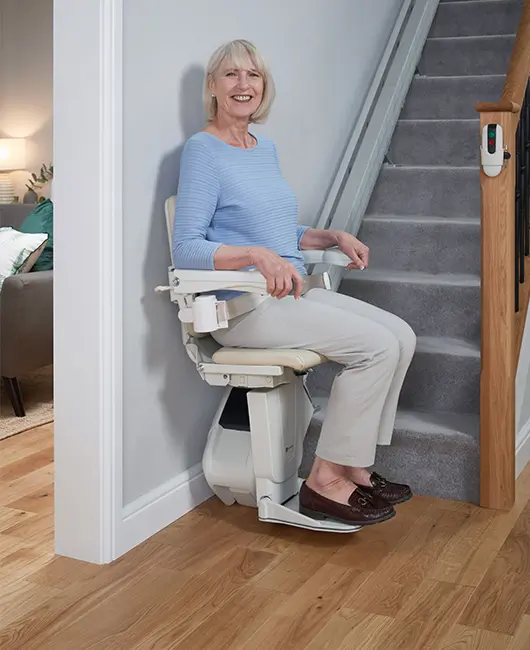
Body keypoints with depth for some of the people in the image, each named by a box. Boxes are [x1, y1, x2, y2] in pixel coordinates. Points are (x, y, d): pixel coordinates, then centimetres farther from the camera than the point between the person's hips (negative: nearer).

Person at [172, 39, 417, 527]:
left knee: (401, 335, -3)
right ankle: (326, 480, -10)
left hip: (290, 295, 8)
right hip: (242, 307, -8)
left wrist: (335, 237, 12)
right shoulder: (202, 150, -9)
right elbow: (186, 250, -18)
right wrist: (259, 255, -31)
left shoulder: (266, 148, 16)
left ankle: (353, 467, 3)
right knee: (377, 345, -20)